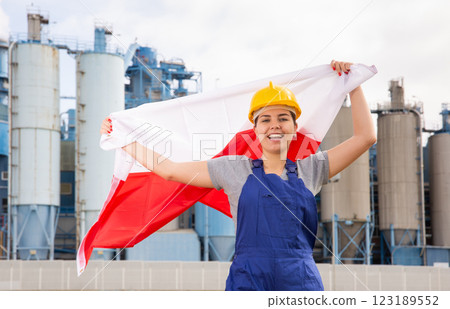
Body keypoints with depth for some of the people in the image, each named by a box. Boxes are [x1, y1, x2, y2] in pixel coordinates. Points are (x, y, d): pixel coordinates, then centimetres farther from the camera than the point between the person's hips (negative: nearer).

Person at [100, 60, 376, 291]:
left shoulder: (310, 170, 13)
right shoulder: (234, 170, 11)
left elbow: (366, 136, 12)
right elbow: (169, 169, 14)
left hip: (302, 282, 1)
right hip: (249, 281, -1)